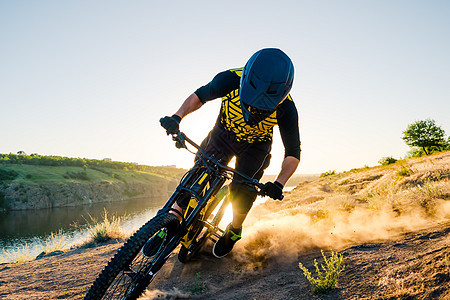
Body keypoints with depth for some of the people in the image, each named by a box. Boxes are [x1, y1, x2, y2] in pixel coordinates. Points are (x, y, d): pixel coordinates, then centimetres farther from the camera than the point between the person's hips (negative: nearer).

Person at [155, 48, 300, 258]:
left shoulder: (285, 108, -30)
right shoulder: (230, 80, -30)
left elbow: (293, 152, -21)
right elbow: (200, 96, -11)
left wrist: (279, 183, -36)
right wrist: (177, 116, -28)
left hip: (255, 146, -1)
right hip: (224, 134, 1)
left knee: (242, 189, -19)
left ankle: (234, 230, 11)